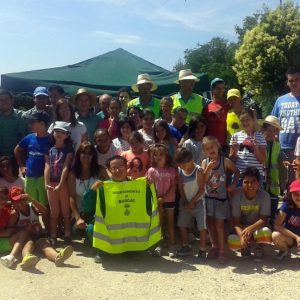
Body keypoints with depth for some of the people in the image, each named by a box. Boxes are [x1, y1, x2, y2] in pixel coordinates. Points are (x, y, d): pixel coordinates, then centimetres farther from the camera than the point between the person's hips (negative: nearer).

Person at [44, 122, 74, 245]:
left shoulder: (69, 149, -2)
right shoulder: (49, 149, 8)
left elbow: (66, 167, -10)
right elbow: (47, 167, 1)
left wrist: (60, 185, -17)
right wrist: (46, 184, -10)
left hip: (64, 183, -3)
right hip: (51, 184, 3)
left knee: (66, 211, 6)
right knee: (53, 212, 11)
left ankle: (67, 236, 13)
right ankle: (53, 237, 19)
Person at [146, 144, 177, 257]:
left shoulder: (171, 170, -4)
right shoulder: (151, 170, -4)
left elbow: (173, 187, -6)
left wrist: (164, 198, -14)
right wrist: (157, 200, -12)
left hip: (169, 200, 0)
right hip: (157, 201, 0)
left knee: (170, 222, 9)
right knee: (159, 223, 9)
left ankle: (171, 246, 16)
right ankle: (158, 245, 16)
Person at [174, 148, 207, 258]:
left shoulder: (198, 171, -17)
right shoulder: (179, 171, -4)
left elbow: (201, 189, -15)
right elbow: (180, 188, 0)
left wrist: (192, 202, -13)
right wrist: (186, 202, -7)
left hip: (198, 202, -5)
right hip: (185, 202, 5)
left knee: (201, 227, -3)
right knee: (182, 225, 9)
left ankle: (202, 249, 8)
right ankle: (185, 247, 23)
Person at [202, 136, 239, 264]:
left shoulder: (225, 161, -11)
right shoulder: (205, 162, -4)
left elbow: (237, 172, 4)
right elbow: (203, 181, -9)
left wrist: (233, 184, -9)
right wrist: (208, 169, -22)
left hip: (221, 197, -3)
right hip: (208, 197, 3)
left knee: (219, 224, -3)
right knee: (210, 223, 12)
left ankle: (222, 251, 8)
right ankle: (214, 246, 29)